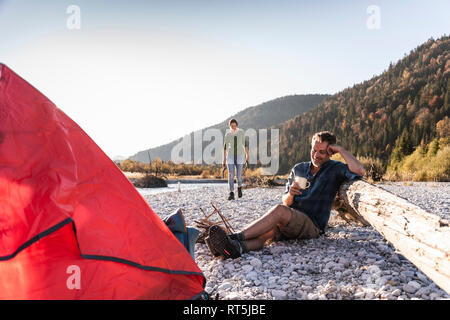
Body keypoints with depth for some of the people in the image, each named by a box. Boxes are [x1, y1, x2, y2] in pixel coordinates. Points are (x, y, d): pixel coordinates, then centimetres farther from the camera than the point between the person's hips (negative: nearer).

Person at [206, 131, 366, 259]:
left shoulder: (334, 169, 7)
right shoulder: (298, 169, 19)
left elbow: (359, 171, -15)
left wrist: (341, 149, -6)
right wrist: (290, 194, -9)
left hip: (313, 225, -4)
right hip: (288, 224, 4)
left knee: (279, 210, -34)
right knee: (267, 231, -30)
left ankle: (235, 237, -44)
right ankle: (235, 248, -58)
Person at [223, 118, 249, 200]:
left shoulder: (241, 132, -1)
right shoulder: (227, 134, 0)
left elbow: (245, 144, 2)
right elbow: (225, 147, 4)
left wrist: (247, 155, -2)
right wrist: (224, 159, 2)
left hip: (240, 156, 0)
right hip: (230, 156, 0)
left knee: (239, 175, 1)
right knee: (231, 175, -8)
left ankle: (239, 187, 33)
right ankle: (231, 194, -6)